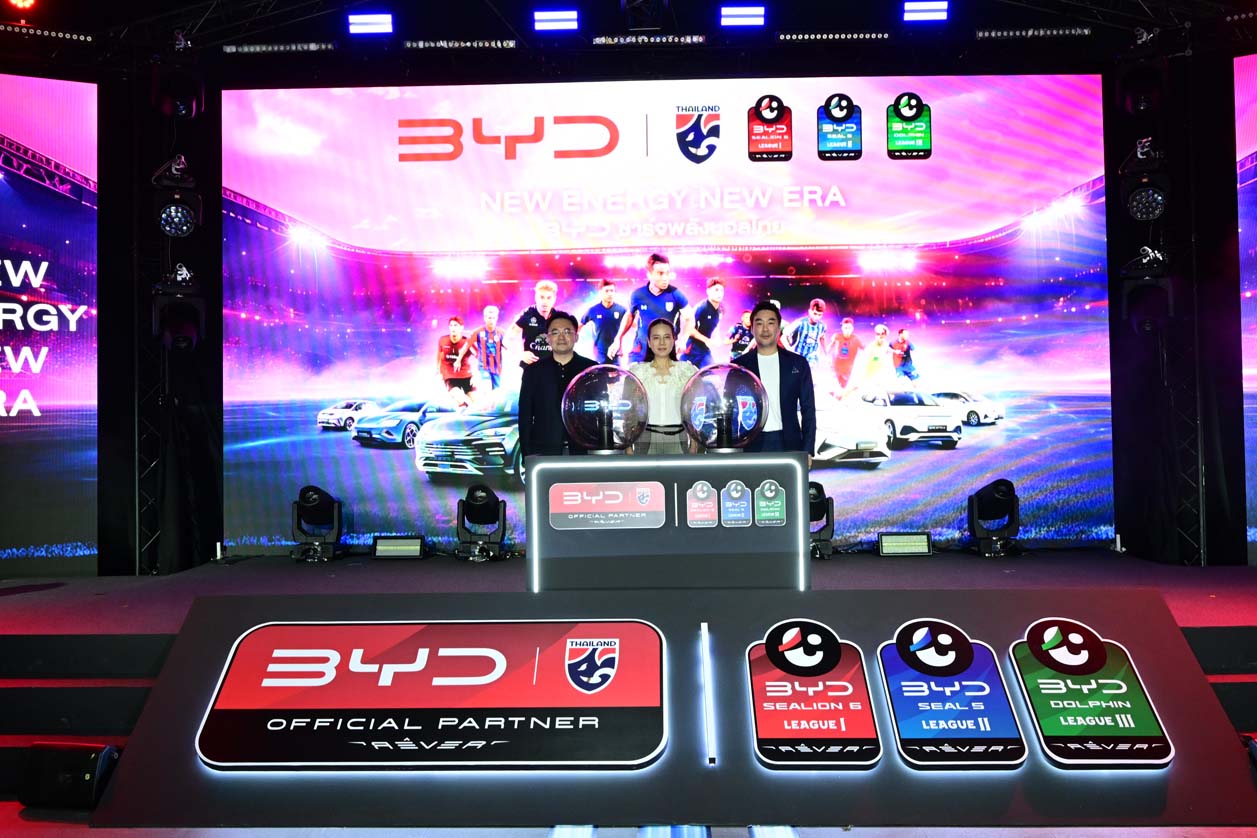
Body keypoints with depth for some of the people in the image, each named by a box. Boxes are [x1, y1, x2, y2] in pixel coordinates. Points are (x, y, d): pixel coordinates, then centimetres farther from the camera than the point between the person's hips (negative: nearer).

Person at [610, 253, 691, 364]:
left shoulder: (676, 294, -11)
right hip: (641, 352, 1)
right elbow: (630, 315, 13)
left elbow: (689, 318, 2)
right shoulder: (638, 295, -7)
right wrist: (618, 340, 9)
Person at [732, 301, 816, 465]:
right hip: (751, 446, -1)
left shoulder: (798, 364, 8)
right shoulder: (738, 366, 6)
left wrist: (808, 450, 1)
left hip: (789, 445, 1)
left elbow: (808, 410, 9)